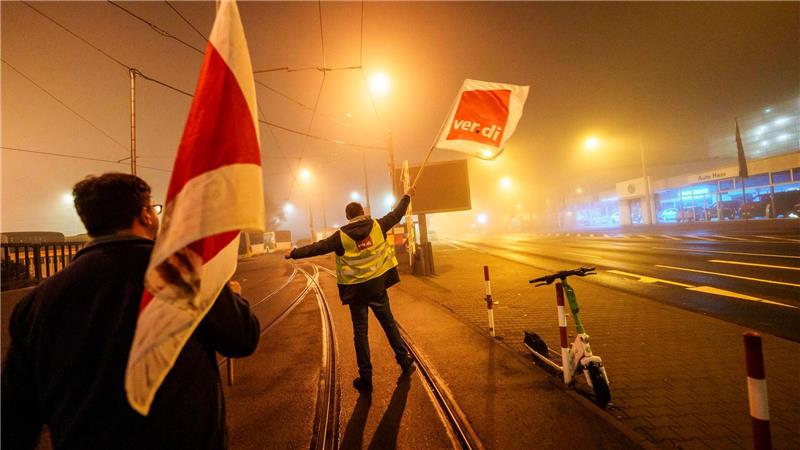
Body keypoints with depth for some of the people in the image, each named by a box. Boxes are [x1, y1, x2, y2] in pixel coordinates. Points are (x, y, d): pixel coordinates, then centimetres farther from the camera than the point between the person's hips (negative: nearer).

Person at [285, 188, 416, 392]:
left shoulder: (342, 236, -9)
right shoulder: (377, 226, -4)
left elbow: (318, 247, -8)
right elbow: (396, 214, 8)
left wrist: (294, 253, 4)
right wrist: (407, 196, 23)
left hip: (356, 289, -2)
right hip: (377, 285, 2)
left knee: (360, 331, 7)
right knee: (388, 322, 17)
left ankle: (365, 377, 13)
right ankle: (404, 361, 27)